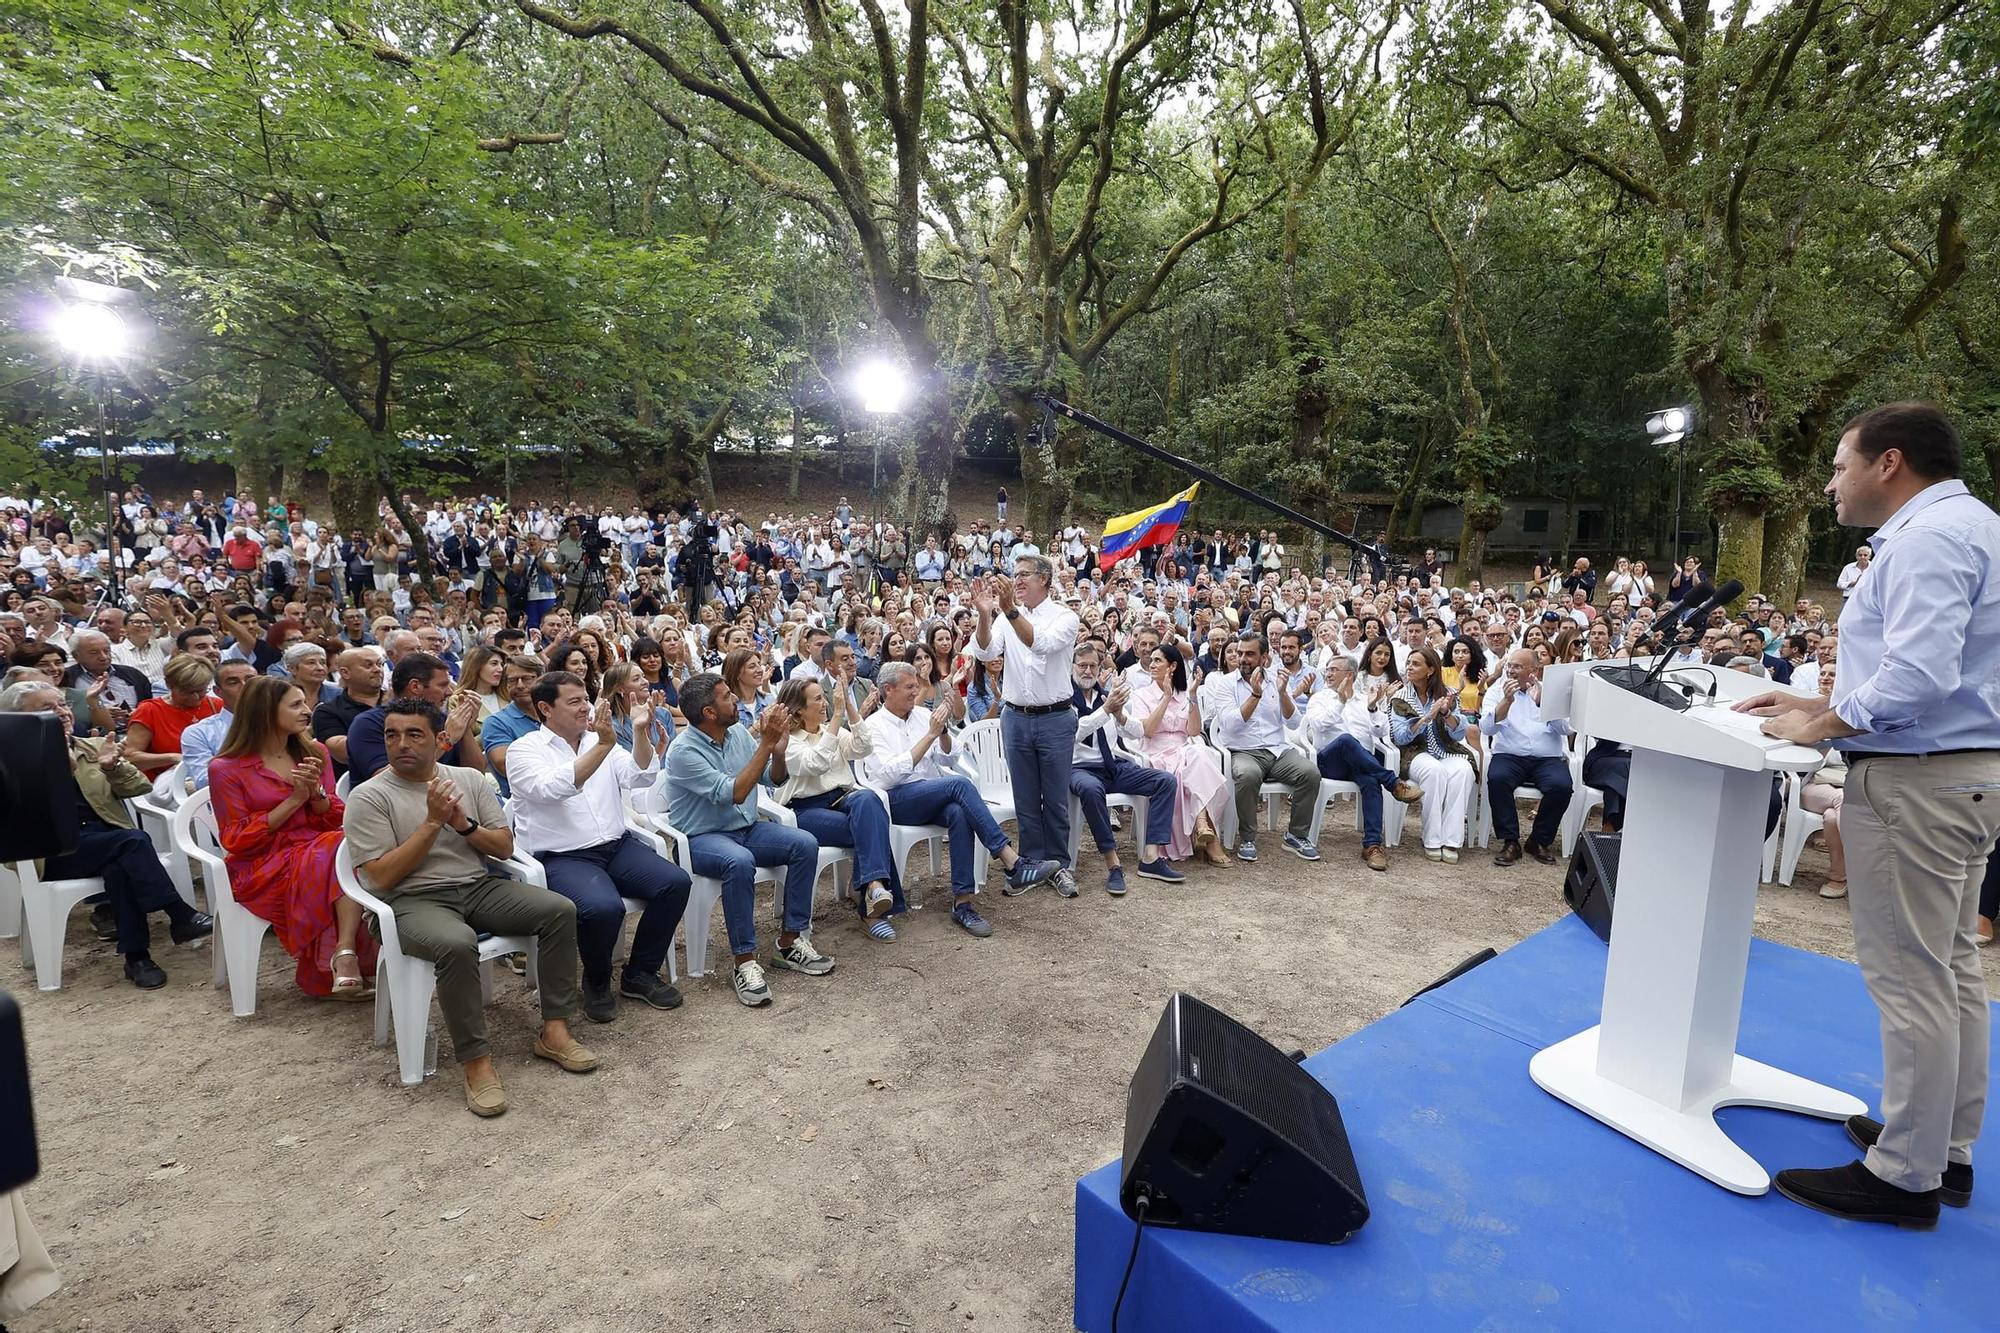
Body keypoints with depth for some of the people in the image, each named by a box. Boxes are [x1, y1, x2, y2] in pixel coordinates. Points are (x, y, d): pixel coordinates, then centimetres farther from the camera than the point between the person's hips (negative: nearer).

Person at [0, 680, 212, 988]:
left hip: (106, 843, 3)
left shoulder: (94, 746, 15)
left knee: (118, 868, -32)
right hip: (54, 852, -3)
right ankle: (181, 919, -28)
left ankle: (137, 956, -26)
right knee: (132, 840, -30)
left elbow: (141, 787, 7)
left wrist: (113, 768, -13)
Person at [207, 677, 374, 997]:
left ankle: (345, 955, -41)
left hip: (318, 849, 4)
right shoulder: (226, 769, -1)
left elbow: (338, 820, 11)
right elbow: (236, 841, -5)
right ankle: (348, 958, -30)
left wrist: (316, 793, -11)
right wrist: (294, 800, -12)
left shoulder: (314, 752, 12)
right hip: (263, 868, -4)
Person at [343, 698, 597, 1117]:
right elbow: (382, 877, -10)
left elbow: (505, 847, 9)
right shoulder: (367, 797, -3)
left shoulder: (470, 779, 9)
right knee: (457, 943, -38)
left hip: (479, 887, 5)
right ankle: (475, 1062, -23)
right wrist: (433, 822, -15)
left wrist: (465, 824, -10)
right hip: (414, 901, -5)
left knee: (560, 909, -17)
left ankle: (554, 1030, -10)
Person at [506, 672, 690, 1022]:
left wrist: (641, 732, -15)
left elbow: (640, 777, 1)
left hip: (617, 845, 6)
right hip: (561, 858, -5)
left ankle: (639, 974, 4)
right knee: (604, 907, -33)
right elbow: (553, 788, -23)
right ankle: (597, 983, 0)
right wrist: (603, 746, -30)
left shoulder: (599, 739, 13)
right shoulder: (524, 750, -3)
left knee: (676, 882, -16)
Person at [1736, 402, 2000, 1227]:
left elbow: (1919, 677, -27)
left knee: (1907, 975, -4)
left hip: (1914, 782, -11)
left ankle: (1905, 1177, 7)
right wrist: (1822, 702, 12)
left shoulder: (1929, 534, -16)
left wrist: (1818, 727, -14)